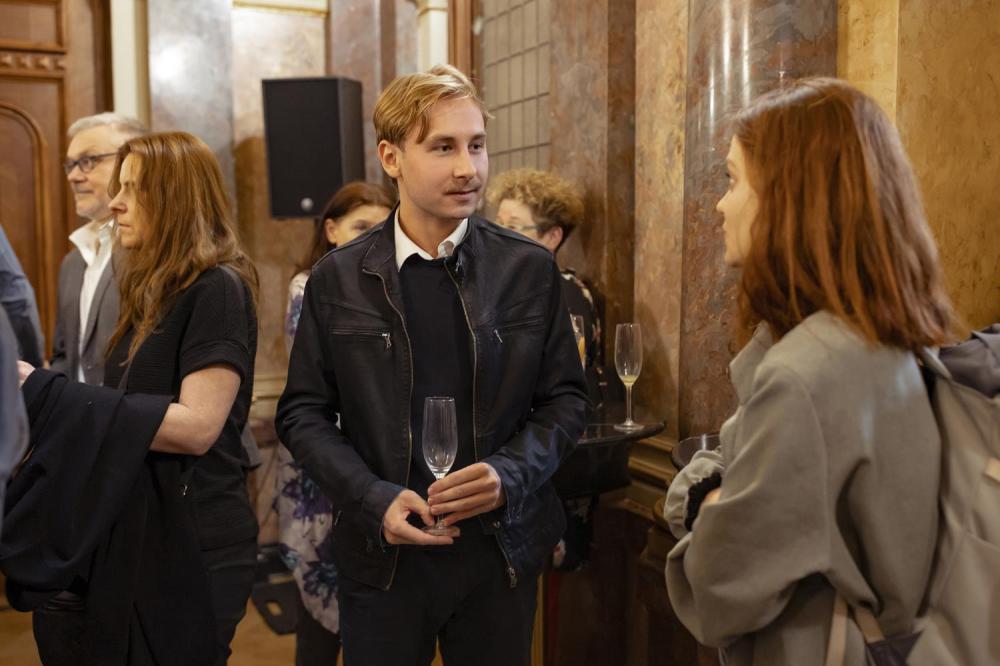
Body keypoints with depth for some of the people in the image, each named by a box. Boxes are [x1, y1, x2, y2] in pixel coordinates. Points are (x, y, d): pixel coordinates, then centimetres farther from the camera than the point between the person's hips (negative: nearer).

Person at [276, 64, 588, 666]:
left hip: (502, 549, 1)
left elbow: (565, 398, 2)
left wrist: (509, 474, -15)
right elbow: (303, 413, 1)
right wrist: (374, 498, -14)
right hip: (383, 554, 0)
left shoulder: (531, 269, -2)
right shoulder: (338, 278, -2)